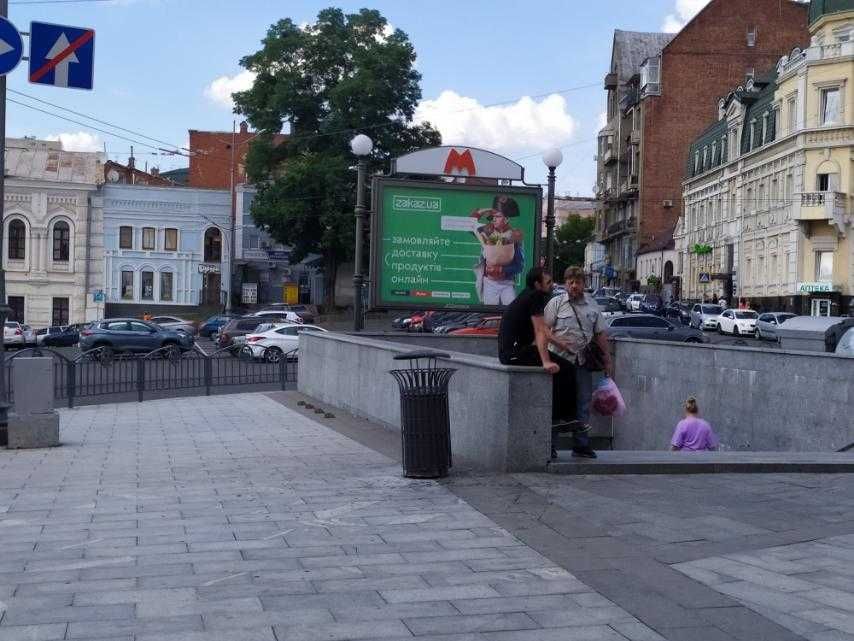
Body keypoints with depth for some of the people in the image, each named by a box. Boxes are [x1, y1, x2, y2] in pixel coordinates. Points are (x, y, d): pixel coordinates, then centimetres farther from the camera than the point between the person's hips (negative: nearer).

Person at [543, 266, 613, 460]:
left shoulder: (592, 305, 13)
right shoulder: (556, 303, 3)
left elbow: (600, 334, 16)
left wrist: (607, 359, 13)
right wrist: (557, 341, -18)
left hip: (583, 362, 3)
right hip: (560, 360, -3)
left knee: (582, 404, 5)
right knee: (556, 403, -2)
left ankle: (581, 445, 12)